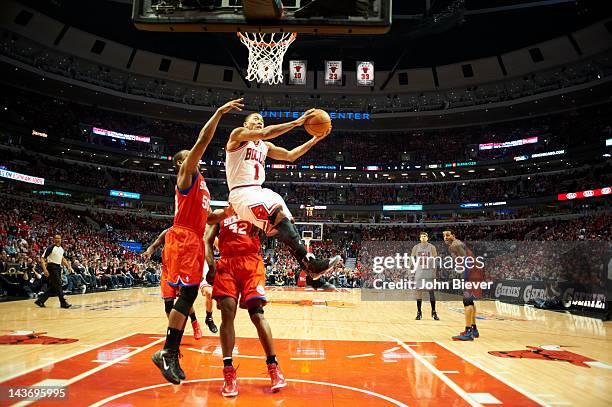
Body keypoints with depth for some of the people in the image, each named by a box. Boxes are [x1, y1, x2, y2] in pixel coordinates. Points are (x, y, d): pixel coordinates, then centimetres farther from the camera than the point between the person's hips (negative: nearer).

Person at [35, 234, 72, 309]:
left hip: (58, 267, 8)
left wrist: (68, 266, 15)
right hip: (52, 267, -8)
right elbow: (42, 258, -14)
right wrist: (45, 269, -23)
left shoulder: (61, 249, 11)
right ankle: (63, 302, -5)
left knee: (53, 287, 9)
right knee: (58, 285, -8)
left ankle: (40, 300, 18)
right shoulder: (50, 248, -12)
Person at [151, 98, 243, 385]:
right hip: (183, 238, -9)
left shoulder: (199, 183, 27)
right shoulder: (186, 174, 2)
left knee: (188, 295, 7)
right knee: (188, 293, -14)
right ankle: (167, 353, -6)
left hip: (194, 240, 9)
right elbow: (203, 141, -11)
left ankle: (171, 355, 13)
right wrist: (219, 112, -11)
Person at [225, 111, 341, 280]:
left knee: (288, 222, -4)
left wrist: (316, 139, 8)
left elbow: (290, 156, 18)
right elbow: (264, 133, -18)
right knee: (279, 216, -27)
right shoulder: (238, 134, -1)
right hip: (242, 193, -9)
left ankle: (312, 272, -4)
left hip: (260, 191, 9)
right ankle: (311, 263, -30)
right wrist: (296, 122, -19)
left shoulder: (265, 146, 22)